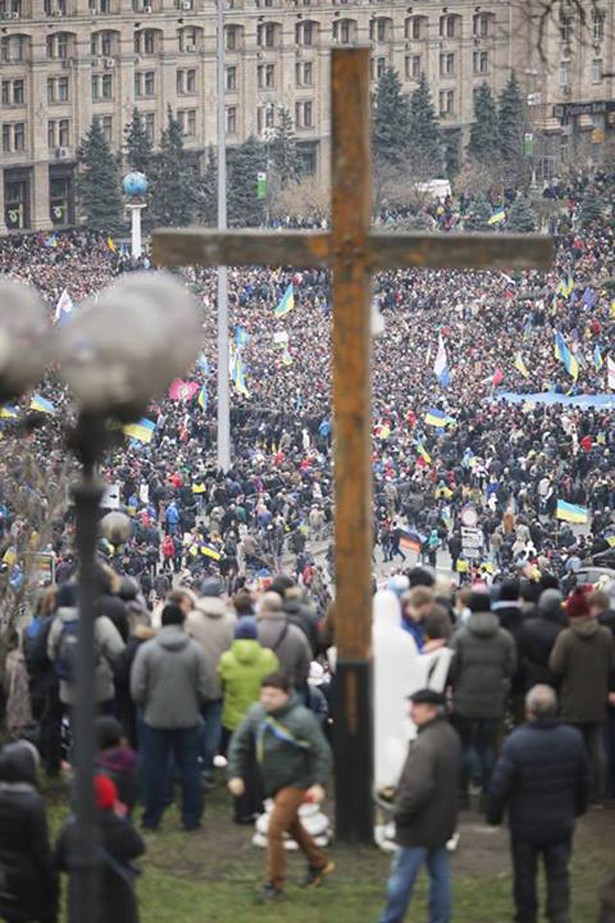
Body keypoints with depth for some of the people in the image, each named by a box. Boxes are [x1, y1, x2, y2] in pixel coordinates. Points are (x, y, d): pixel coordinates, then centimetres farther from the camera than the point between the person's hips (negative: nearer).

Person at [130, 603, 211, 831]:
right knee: (189, 769, 10)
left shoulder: (146, 649, -10)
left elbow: (137, 688, -8)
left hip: (156, 718, -1)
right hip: (189, 718, 1)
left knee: (154, 769, 9)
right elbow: (205, 688, -6)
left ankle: (152, 818, 14)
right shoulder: (196, 649, -8)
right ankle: (191, 818, 13)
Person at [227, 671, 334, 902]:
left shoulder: (301, 719, -22)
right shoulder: (256, 713, -5)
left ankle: (275, 885, 0)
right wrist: (235, 774, 0)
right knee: (293, 826, 23)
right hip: (273, 784, 7)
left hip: (296, 783, -7)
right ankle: (319, 863, 46)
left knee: (275, 830, -12)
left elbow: (322, 752, -16)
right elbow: (239, 744, 6)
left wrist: (319, 784, -20)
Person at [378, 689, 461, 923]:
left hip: (419, 826, -9)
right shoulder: (450, 736, 6)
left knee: (402, 877, 4)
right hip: (443, 823, 9)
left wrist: (400, 811, -15)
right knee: (440, 877, 12)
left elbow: (418, 787, -30)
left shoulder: (424, 745, -25)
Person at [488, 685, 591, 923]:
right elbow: (584, 780, 1)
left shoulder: (516, 742, -24)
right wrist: (578, 807, 20)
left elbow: (499, 785, -19)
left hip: (525, 824, -2)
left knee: (525, 876, 16)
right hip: (561, 823, 2)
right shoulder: (573, 739, -12)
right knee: (558, 876, 14)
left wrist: (494, 814, -2)